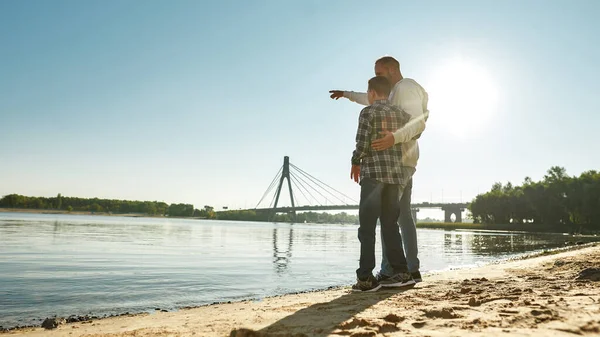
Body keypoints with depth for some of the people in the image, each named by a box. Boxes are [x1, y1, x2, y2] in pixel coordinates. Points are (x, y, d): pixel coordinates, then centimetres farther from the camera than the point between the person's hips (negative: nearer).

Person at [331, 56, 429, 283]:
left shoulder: (406, 87, -9)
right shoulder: (396, 93, 23)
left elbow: (418, 123, -23)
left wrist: (394, 138, -41)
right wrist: (348, 94, 50)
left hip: (396, 161, -11)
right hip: (403, 162, 11)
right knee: (403, 215, 8)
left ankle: (388, 272, -11)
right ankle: (412, 270, 9)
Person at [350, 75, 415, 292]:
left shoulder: (367, 113, -3)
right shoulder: (400, 114, 14)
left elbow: (362, 144, -10)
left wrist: (355, 163, 5)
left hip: (373, 173, -6)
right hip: (396, 175, 6)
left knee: (367, 227, -3)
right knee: (390, 225, 12)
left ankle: (366, 278, -5)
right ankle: (400, 272, 10)